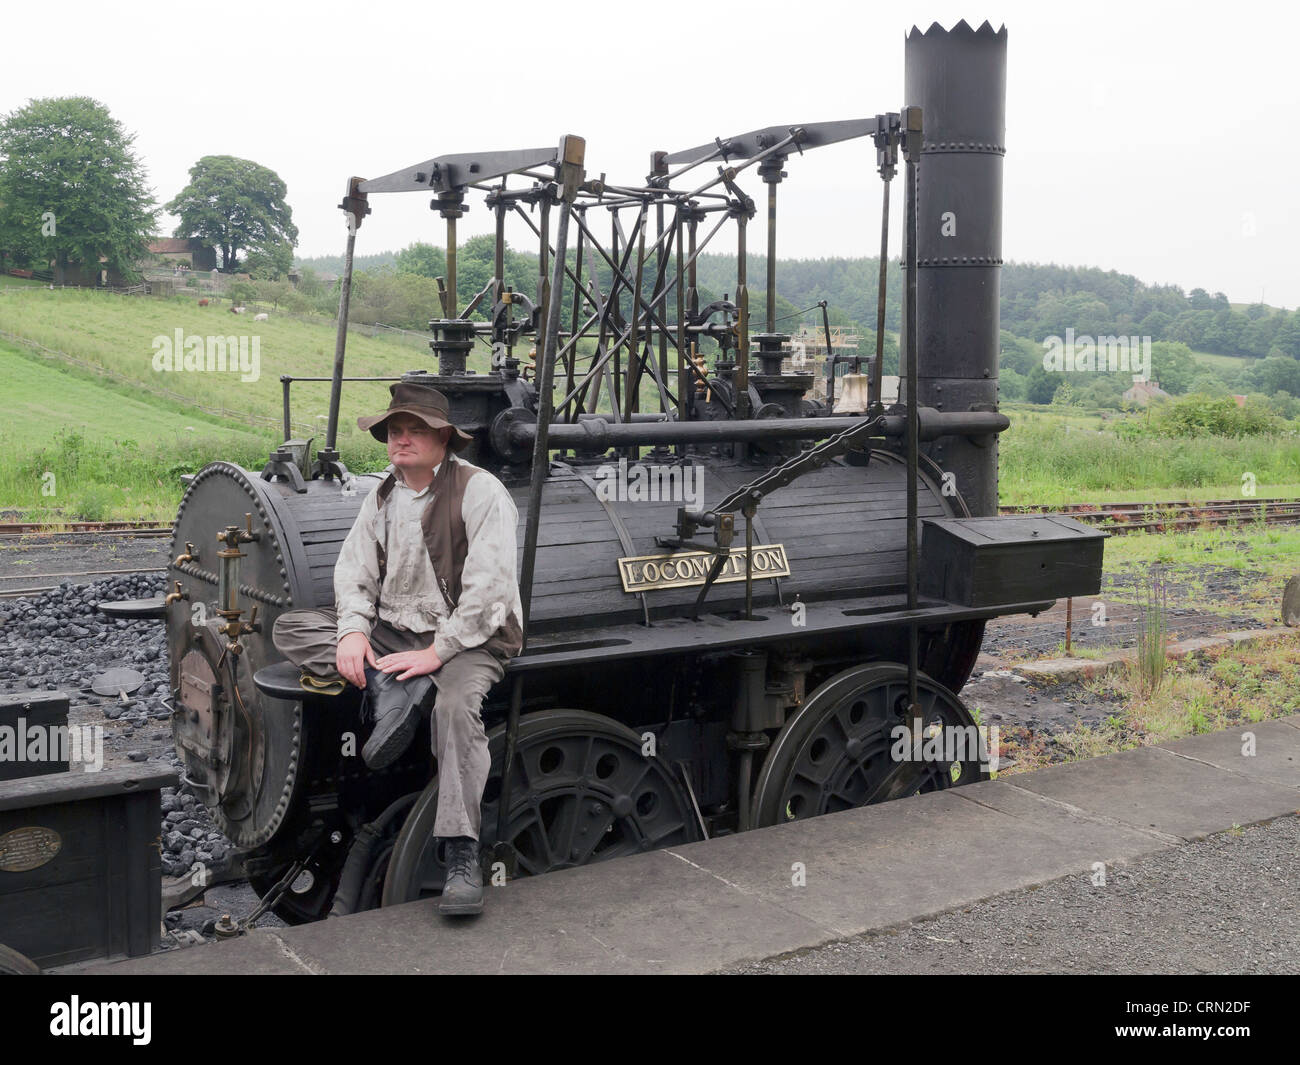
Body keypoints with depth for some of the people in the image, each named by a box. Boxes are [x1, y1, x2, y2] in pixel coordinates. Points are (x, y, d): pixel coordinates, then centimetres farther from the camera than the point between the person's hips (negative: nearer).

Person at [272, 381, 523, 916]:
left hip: (468, 638, -6)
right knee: (290, 627, -6)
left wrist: (437, 652, -22)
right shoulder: (382, 497, 11)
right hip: (393, 632, 7)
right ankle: (388, 688, -24)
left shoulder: (480, 491, -11)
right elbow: (353, 571, 9)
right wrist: (354, 630, -11)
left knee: (456, 705, -36)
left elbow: (489, 589, -18)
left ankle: (463, 861, -32)